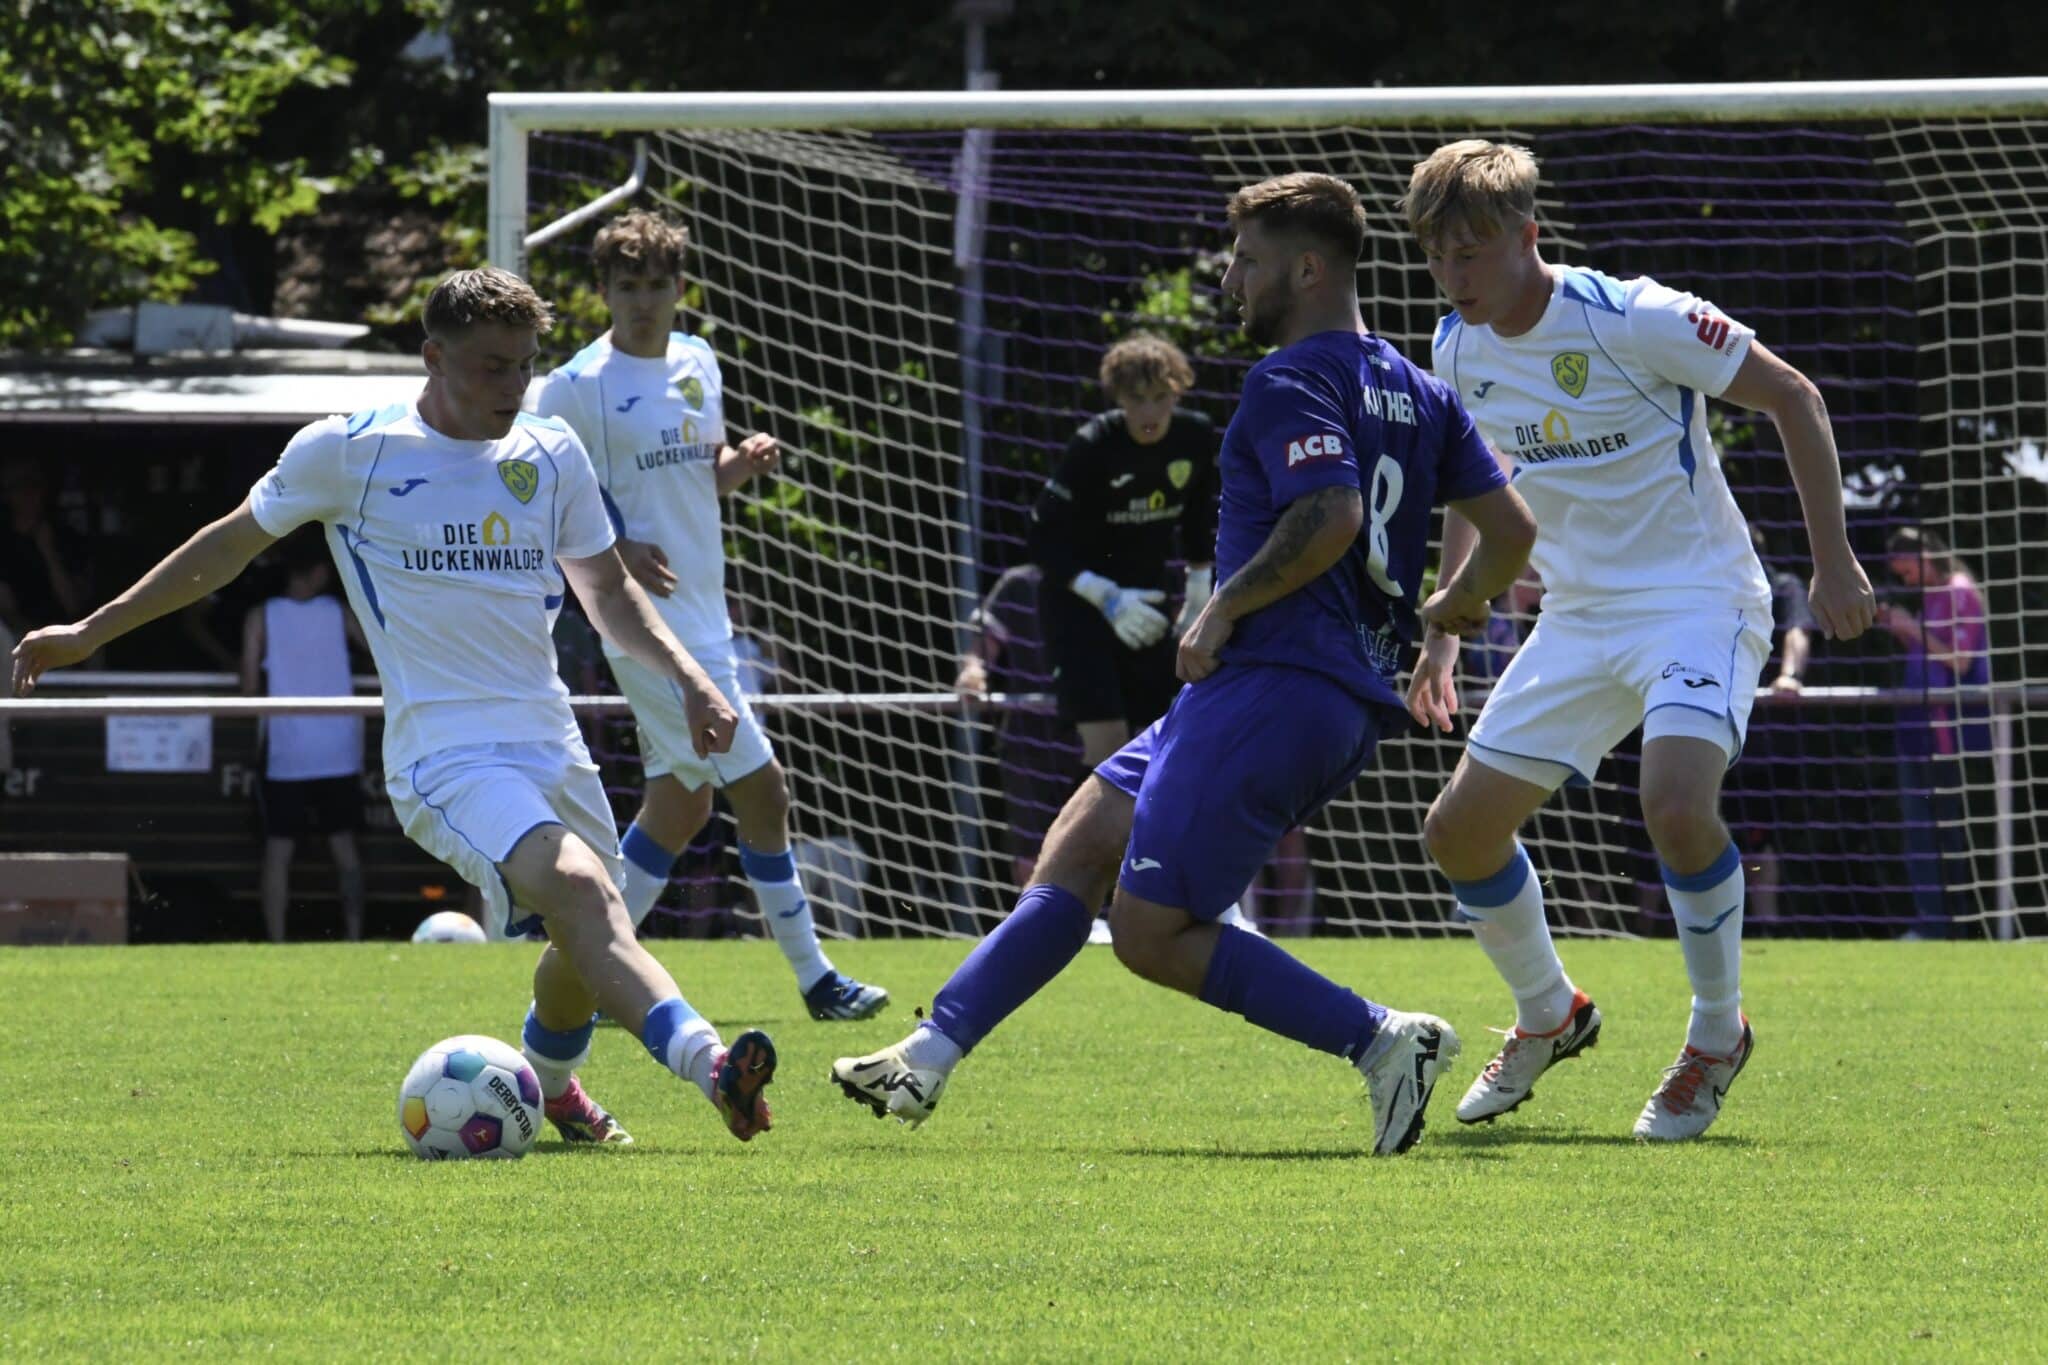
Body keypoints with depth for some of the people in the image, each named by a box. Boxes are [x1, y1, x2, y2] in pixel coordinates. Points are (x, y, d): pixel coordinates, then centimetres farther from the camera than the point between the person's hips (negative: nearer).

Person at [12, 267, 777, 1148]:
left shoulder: (551, 456, 10)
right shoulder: (350, 450, -1)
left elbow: (606, 590, 25)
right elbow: (232, 543, 12)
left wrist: (688, 677, 9)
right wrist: (91, 634, 17)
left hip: (552, 745, 6)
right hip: (446, 753, -6)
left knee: (586, 955, 8)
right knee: (577, 887, -30)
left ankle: (552, 1084, 42)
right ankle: (707, 1064, -48)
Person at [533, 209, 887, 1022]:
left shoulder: (697, 365, 11)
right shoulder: (578, 387, -11)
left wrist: (744, 463, -1)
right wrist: (613, 550, -21)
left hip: (704, 612, 8)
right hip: (647, 617, -8)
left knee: (682, 800, 14)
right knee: (760, 788, -8)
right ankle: (814, 979, 0)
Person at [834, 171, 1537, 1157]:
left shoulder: (1290, 382, -10)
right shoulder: (1416, 393, 17)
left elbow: (1332, 516, -25)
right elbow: (1511, 532, 15)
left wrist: (1225, 607, -14)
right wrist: (1424, 627, 27)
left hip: (1270, 689, -10)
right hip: (1353, 698, 10)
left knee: (1152, 935, -8)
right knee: (1080, 843, 13)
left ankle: (1382, 1040, -14)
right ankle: (929, 1056, 13)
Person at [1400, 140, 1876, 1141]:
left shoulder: (1635, 321, -19)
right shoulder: (1458, 349, 0)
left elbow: (1792, 398, -10)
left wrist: (1833, 561, -11)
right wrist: (1443, 634, 18)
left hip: (1700, 600, -7)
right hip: (1579, 617, 7)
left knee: (1677, 807, -31)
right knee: (1459, 830, 1)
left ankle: (1719, 1035, -7)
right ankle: (1549, 1016, 28)